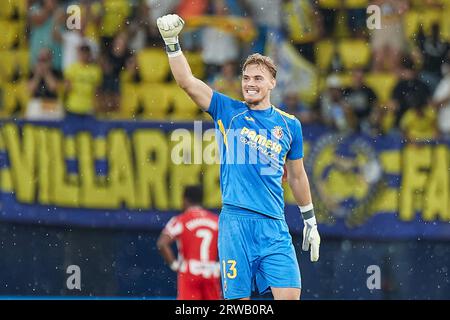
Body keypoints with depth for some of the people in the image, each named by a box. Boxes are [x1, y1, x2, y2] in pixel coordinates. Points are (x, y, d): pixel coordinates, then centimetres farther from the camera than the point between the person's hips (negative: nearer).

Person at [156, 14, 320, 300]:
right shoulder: (229, 112, 7)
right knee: (238, 299, -3)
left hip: (274, 225, 1)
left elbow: (297, 176, 21)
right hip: (235, 220, -1)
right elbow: (187, 81, -1)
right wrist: (172, 42, -13)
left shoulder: (290, 125, 11)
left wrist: (311, 221, 24)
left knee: (290, 295, -11)